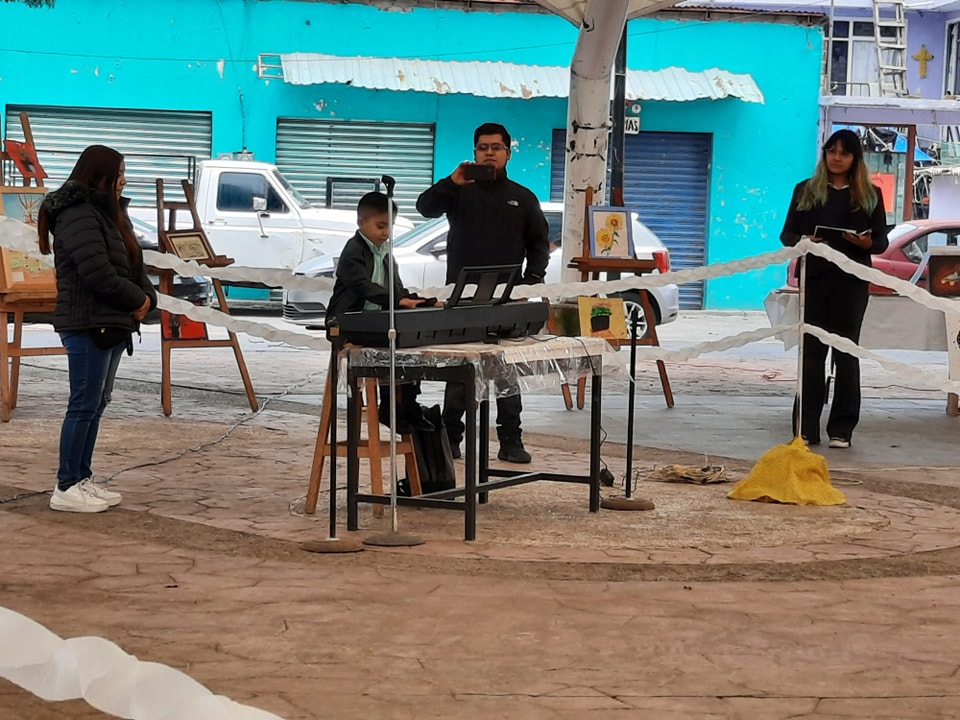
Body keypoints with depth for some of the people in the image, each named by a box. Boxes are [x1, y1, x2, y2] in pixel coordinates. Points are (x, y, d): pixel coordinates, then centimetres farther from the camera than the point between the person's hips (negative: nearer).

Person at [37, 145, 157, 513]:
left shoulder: (108, 213, 16)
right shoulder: (78, 216, -16)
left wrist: (147, 295, -2)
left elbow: (133, 262, 16)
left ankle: (82, 478, 21)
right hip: (87, 325, -10)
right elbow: (99, 275, -23)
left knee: (97, 403, 14)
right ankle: (66, 488, -1)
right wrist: (138, 299, -10)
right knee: (84, 405, -6)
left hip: (112, 324, 10)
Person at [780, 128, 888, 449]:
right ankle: (806, 428, 5)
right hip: (814, 278, 1)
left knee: (846, 353, 2)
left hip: (851, 281, -1)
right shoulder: (806, 190, 10)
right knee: (811, 352, 2)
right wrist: (803, 241, -14)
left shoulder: (870, 195, 8)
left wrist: (867, 243, -17)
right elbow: (787, 234, 7)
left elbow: (882, 240, 6)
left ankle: (841, 429, 5)